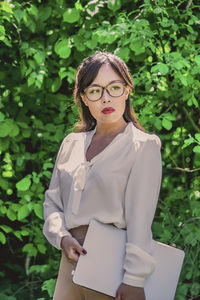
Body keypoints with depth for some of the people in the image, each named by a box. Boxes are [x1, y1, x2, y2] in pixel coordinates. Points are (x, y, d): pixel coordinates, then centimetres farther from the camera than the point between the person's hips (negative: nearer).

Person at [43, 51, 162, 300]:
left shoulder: (143, 146, -3)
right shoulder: (72, 143, 13)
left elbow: (140, 218, -11)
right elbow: (52, 200, 15)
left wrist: (134, 280, -18)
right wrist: (62, 238, -4)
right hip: (71, 259, 5)